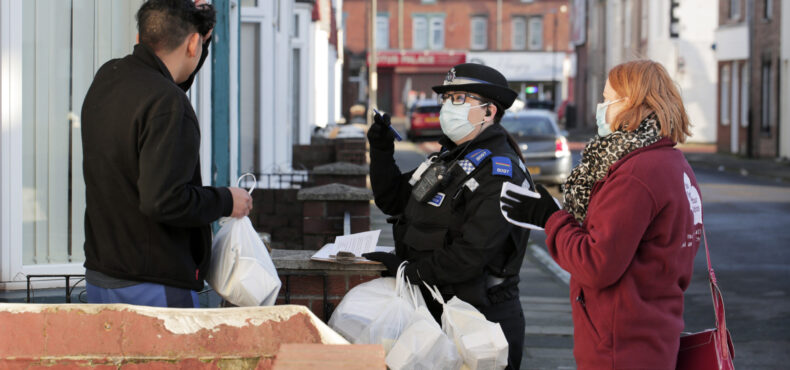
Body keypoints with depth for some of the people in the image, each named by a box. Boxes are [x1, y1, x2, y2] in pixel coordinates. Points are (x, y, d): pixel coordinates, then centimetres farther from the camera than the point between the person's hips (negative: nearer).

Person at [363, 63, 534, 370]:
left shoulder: (498, 171, -18)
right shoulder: (448, 159, 14)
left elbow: (470, 256, -25)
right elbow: (393, 200, 18)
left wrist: (409, 269, -16)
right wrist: (381, 151, 4)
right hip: (437, 309, 9)